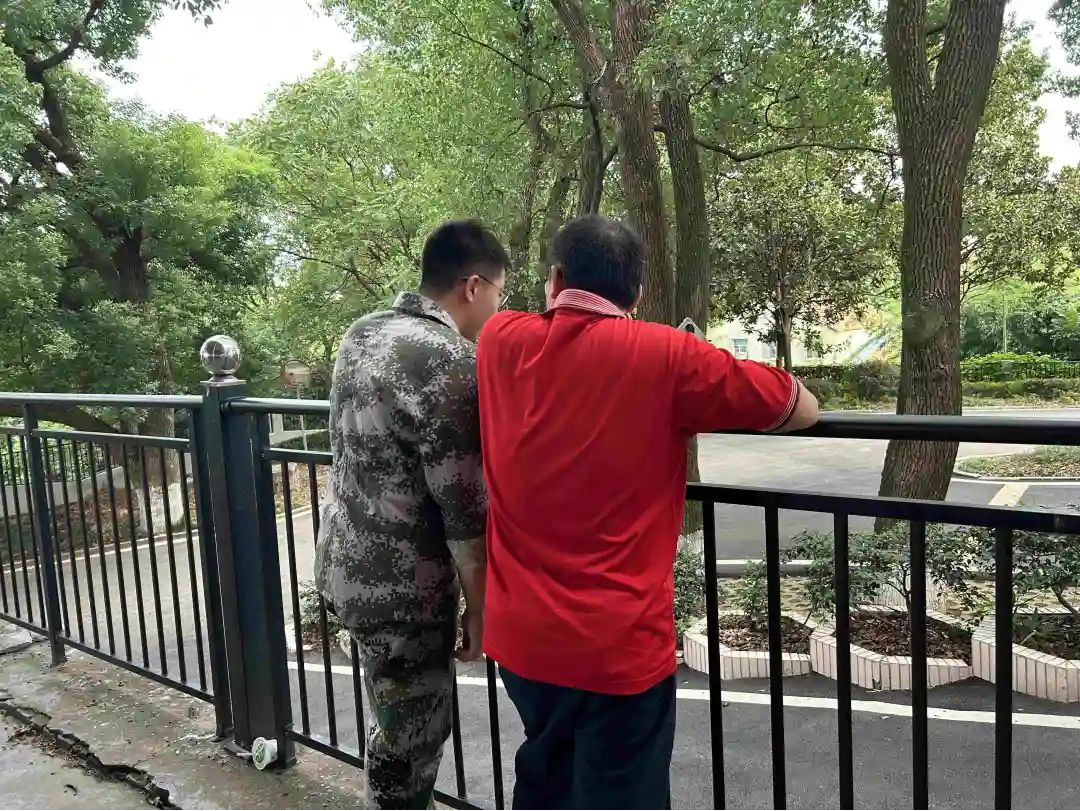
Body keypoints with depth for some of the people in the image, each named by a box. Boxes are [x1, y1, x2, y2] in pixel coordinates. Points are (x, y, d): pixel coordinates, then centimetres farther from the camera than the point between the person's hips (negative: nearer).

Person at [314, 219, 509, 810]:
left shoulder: (363, 333, 4)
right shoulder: (450, 361, -22)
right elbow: (465, 507, -20)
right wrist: (480, 607, -8)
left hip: (347, 563, 9)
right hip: (399, 585, -9)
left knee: (398, 723, 25)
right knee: (411, 737, 11)